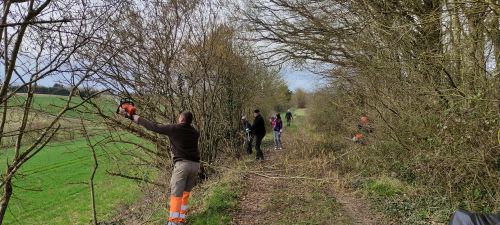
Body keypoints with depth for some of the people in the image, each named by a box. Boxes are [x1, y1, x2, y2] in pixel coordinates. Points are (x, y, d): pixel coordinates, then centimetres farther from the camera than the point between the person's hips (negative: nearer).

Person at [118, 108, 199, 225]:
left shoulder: (173, 128, -3)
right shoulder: (194, 132, 12)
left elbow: (152, 126, 0)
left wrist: (129, 115, 6)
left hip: (182, 164, -6)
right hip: (195, 164, 6)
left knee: (176, 195, 1)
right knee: (186, 193, 16)